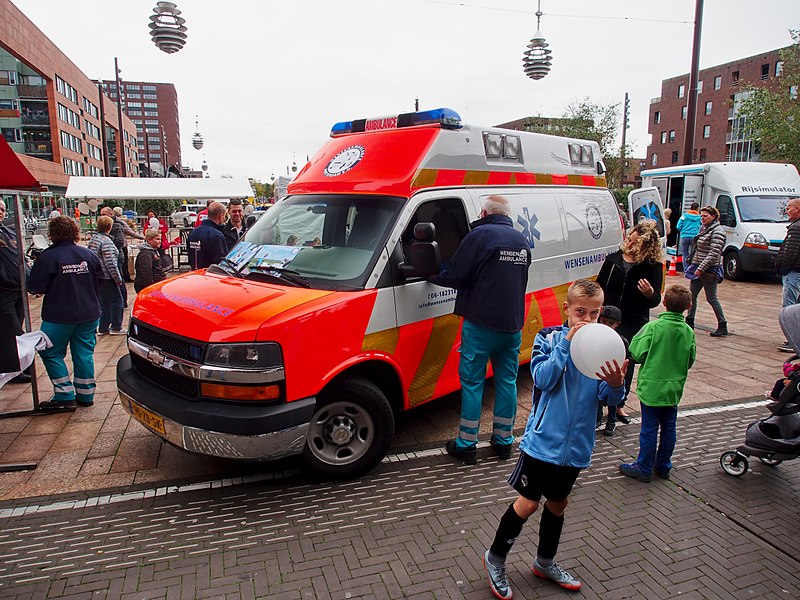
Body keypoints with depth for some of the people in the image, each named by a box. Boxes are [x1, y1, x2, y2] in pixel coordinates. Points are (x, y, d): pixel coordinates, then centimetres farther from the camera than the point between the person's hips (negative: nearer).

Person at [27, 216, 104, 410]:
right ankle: (86, 395, 18)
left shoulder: (48, 257, -14)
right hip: (89, 314, 4)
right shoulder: (88, 254, 0)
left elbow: (35, 288, -13)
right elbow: (100, 280, 10)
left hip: (59, 316, -4)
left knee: (51, 353, 12)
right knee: (84, 353, 12)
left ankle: (65, 396, 8)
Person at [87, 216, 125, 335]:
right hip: (107, 277, -9)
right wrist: (118, 279, -14)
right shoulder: (106, 241, -18)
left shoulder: (93, 239, 11)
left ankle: (103, 328, 20)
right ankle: (116, 328, 9)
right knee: (117, 300, 3)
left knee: (104, 302, 16)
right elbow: (110, 263, -21)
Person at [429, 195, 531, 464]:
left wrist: (431, 275, 5)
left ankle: (466, 445, 10)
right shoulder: (522, 240, 13)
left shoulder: (480, 235, -10)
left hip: (481, 324, -6)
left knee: (472, 382, 2)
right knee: (507, 381, 14)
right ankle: (504, 441, 23)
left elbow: (454, 276, -12)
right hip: (513, 324, 7)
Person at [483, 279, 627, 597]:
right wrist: (567, 343, -28)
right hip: (543, 439, -4)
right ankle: (495, 559, 26)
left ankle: (545, 562, 43)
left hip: (576, 444, 4)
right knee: (528, 503, 4)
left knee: (558, 504, 20)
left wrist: (616, 385, -30)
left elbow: (609, 398, -7)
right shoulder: (549, 338, -9)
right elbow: (543, 379, -22)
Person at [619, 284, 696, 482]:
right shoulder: (688, 332, -4)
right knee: (669, 428, 16)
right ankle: (663, 466, 30)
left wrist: (636, 338, 1)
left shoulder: (653, 327, -18)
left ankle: (644, 468, 16)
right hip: (674, 389, 4)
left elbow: (638, 354, -17)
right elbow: (690, 361, 5)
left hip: (651, 387, -4)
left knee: (649, 429, 5)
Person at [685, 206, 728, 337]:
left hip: (709, 270, -9)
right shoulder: (703, 229, 14)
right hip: (698, 268, 9)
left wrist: (701, 268, -24)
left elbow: (714, 253, -21)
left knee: (711, 298, -4)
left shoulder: (717, 231, -13)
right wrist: (695, 265, 14)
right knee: (692, 295, 10)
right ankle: (689, 322, 19)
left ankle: (723, 327, 5)